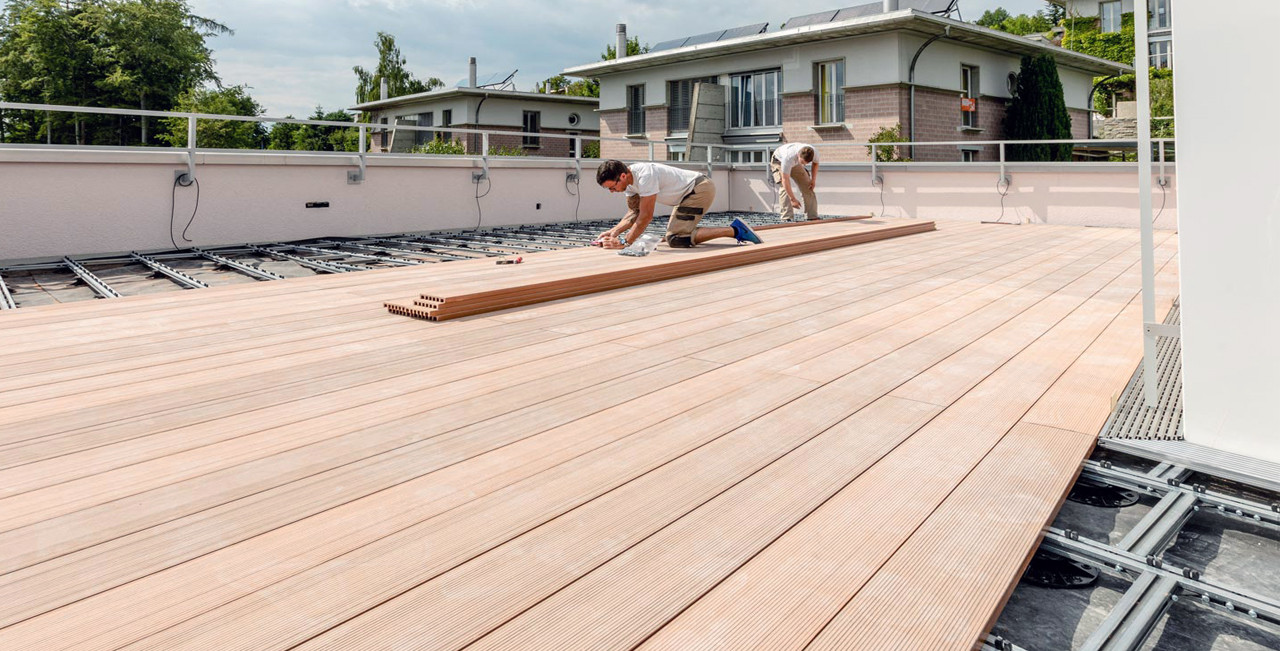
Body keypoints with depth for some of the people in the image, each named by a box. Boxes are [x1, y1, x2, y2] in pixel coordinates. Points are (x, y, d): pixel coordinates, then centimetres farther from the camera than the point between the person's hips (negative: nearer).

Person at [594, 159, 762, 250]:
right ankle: (736, 229, 17)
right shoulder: (628, 179, 2)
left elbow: (646, 216, -27)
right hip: (692, 192, 10)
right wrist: (614, 231, -10)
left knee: (675, 239, -18)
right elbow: (634, 212, 5)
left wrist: (623, 242, -25)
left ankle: (734, 231, -15)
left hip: (701, 189, -10)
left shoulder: (645, 176, -27)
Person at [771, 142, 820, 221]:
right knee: (785, 187, -23)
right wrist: (793, 199, -39)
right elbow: (785, 180, -41)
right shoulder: (789, 157, -45)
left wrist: (813, 179, -10)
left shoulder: (814, 152, -31)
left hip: (795, 163, 5)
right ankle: (787, 218, -23)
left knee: (807, 187, -3)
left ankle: (813, 216, 4)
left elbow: (815, 163, -3)